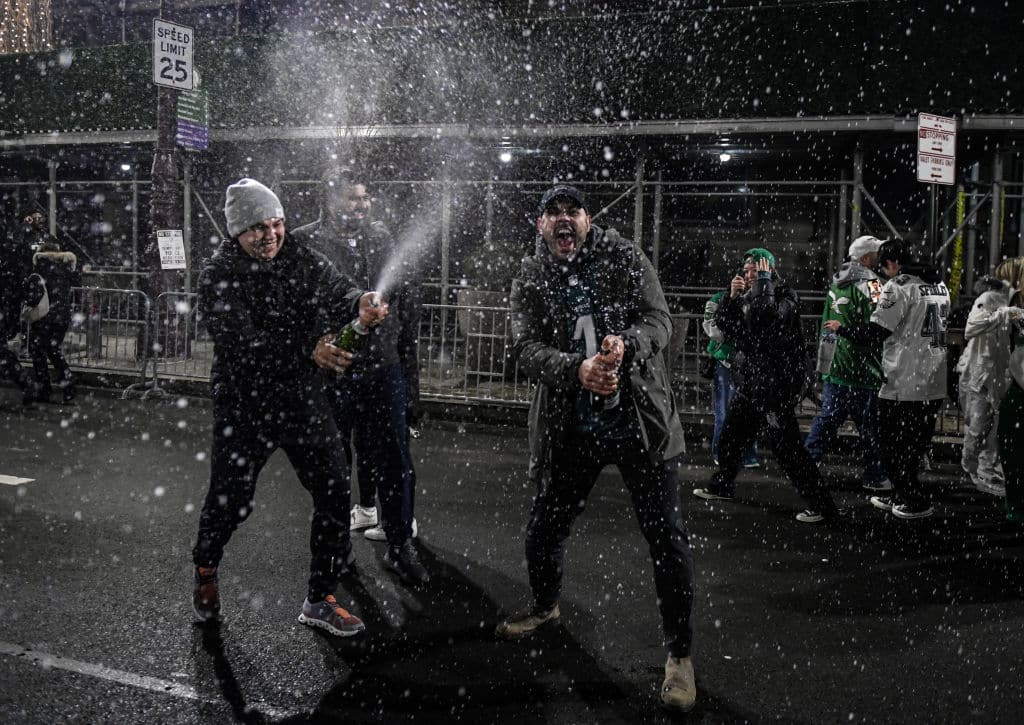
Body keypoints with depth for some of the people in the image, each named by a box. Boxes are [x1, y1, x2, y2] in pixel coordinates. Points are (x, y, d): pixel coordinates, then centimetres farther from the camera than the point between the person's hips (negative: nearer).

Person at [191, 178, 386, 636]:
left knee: (334, 491, 1)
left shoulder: (300, 260, 1)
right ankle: (205, 571, 42)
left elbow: (337, 292, -14)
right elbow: (244, 342, -25)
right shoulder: (219, 277, -12)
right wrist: (309, 349, -38)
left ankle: (320, 599, 17)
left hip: (304, 399, 4)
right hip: (243, 406, -3)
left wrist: (360, 305, -38)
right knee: (231, 500, 7)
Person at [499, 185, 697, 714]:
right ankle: (546, 606, 45)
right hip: (570, 427, 2)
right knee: (543, 532, 13)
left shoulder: (624, 258, 1)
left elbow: (659, 321, -7)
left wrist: (625, 344, -30)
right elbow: (527, 347, -9)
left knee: (665, 536, -1)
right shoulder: (529, 281, 4)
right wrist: (578, 369, -29)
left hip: (640, 420, -2)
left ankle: (680, 654, 15)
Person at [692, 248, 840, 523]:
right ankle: (721, 486, 39)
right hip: (752, 374, 8)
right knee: (732, 432, 19)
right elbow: (725, 326, 8)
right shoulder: (747, 296, 11)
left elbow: (768, 315, -30)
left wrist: (763, 281, -17)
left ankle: (821, 506, -5)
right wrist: (732, 297, -5)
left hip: (777, 379, -8)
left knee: (785, 443, -11)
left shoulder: (785, 294, -10)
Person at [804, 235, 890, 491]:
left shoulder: (837, 281, 12)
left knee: (828, 417, 14)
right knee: (870, 423, 4)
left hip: (832, 364, 7)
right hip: (860, 367, -7)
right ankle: (875, 476, 13)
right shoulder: (867, 283, -13)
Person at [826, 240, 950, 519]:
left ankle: (917, 502, 9)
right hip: (935, 384, 8)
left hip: (902, 385, -8)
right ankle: (901, 496, 28)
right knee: (915, 447, 17)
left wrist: (841, 328, -2)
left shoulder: (898, 286, -13)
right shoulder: (940, 285, 11)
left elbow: (874, 333, -16)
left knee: (894, 447, 5)